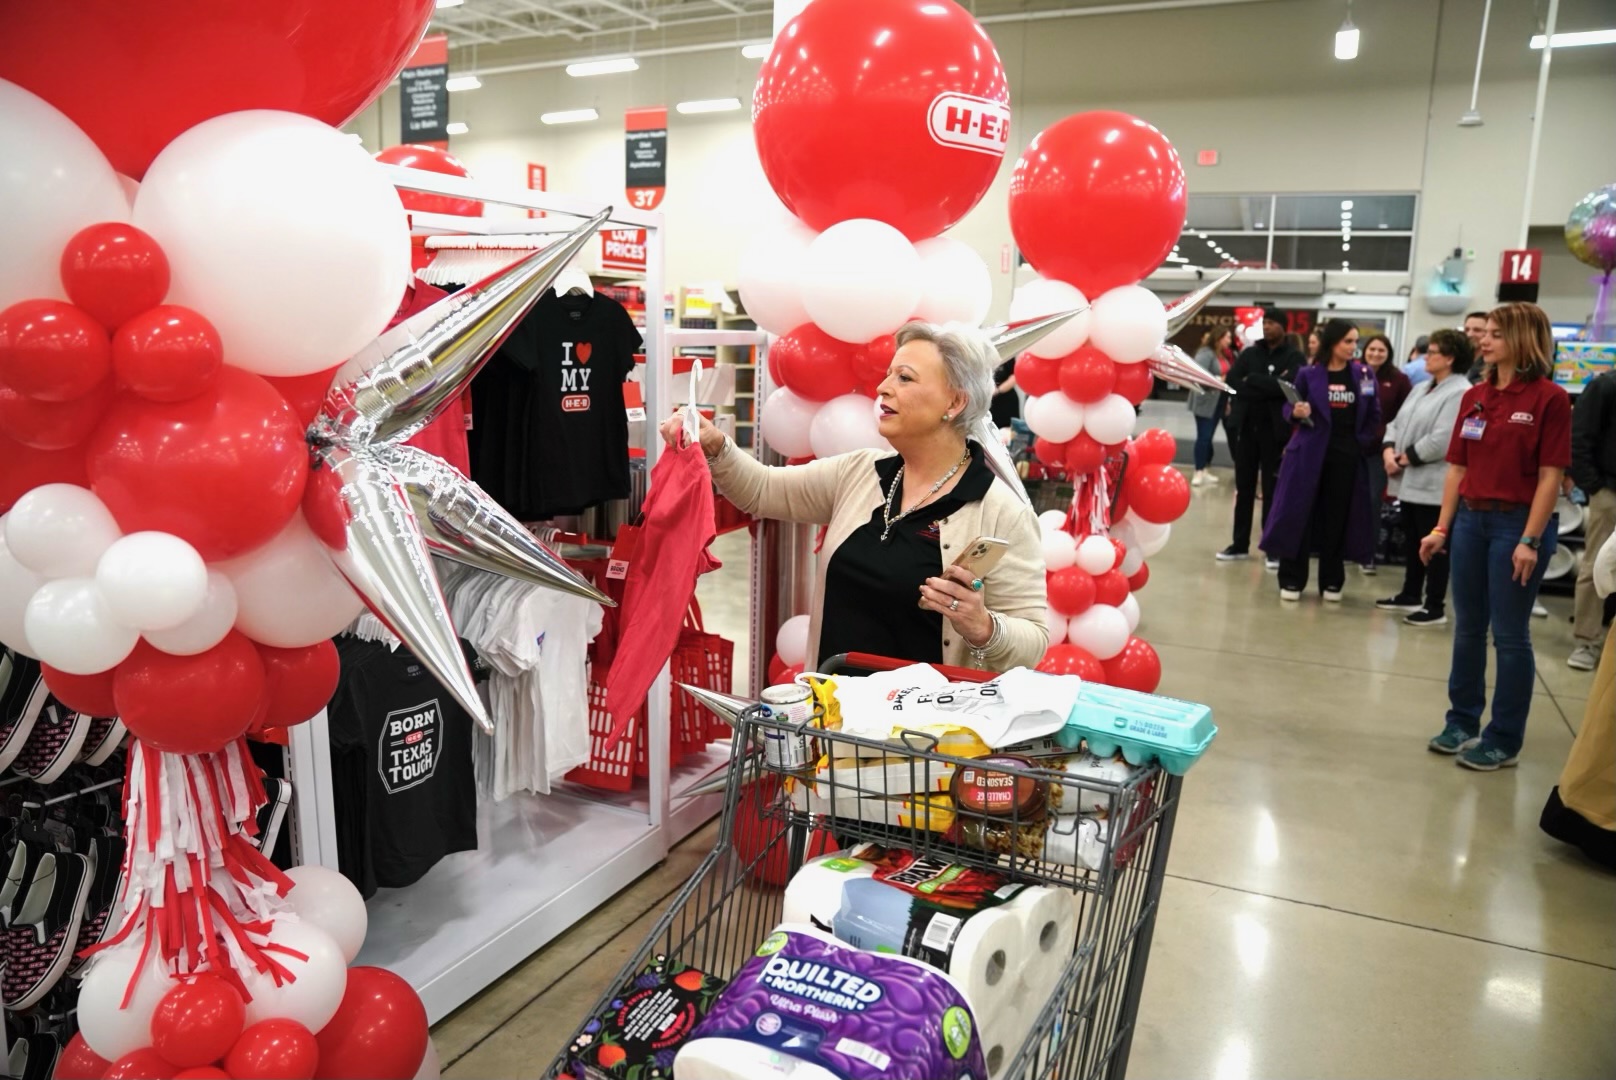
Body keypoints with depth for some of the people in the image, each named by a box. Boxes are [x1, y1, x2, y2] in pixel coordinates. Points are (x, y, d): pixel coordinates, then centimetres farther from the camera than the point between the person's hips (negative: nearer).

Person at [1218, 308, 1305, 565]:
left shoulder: (1294, 357, -1)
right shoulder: (1249, 353, 9)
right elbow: (1230, 382, -4)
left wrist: (1251, 381, -12)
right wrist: (1267, 388, -14)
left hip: (1275, 431, -3)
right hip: (1247, 427, 4)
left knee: (1273, 490, 2)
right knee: (1244, 488, 9)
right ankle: (1239, 544, 17)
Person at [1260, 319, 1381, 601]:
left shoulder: (1364, 374, 5)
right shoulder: (1308, 374, 0)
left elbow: (1374, 415, 9)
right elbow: (1289, 408, 2)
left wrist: (1364, 443, -1)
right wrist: (1296, 413, -19)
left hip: (1348, 456, 2)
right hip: (1311, 453, -2)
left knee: (1337, 518, 7)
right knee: (1299, 514, -1)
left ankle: (1332, 581, 17)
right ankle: (1292, 579, 7)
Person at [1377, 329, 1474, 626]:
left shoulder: (1460, 393, -14)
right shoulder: (1421, 388, 17)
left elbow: (1440, 441, -22)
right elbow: (1397, 423, 14)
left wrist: (1404, 458, -13)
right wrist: (1389, 451, -4)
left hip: (1434, 484, -9)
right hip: (1410, 480, 9)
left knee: (1434, 546, -2)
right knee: (1412, 542, 17)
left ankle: (1436, 608, 6)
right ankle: (1410, 596, 29)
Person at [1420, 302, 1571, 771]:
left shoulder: (1549, 399, -9)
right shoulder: (1474, 397, 8)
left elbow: (1550, 476, -12)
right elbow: (1457, 467, 9)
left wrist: (1530, 541, -16)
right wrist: (1442, 527, 5)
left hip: (1518, 522, -6)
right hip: (1471, 518, 6)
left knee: (1510, 634, 3)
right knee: (1468, 627, 13)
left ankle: (1504, 739, 15)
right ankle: (1462, 721, 27)